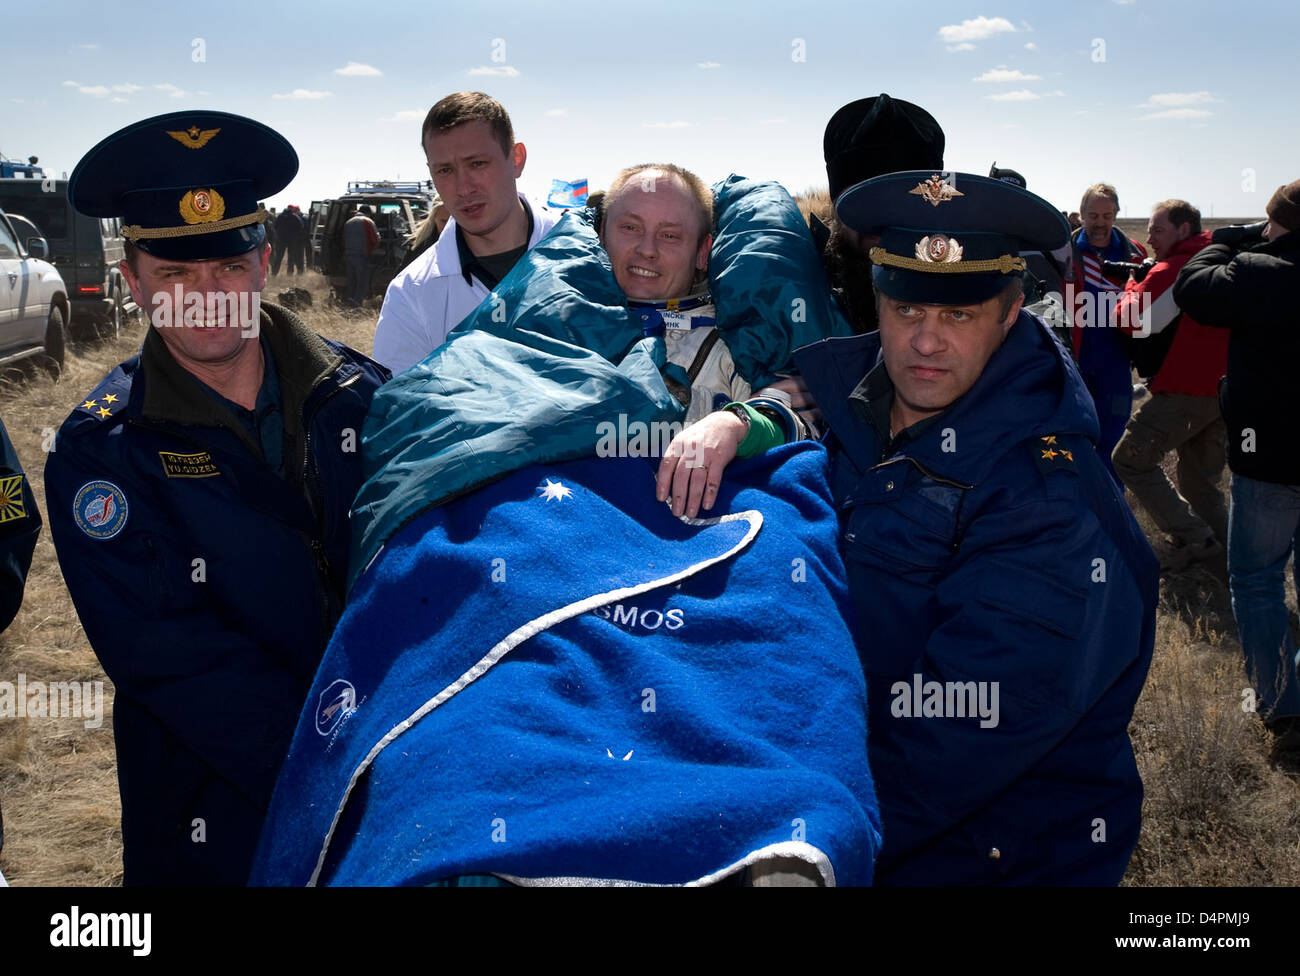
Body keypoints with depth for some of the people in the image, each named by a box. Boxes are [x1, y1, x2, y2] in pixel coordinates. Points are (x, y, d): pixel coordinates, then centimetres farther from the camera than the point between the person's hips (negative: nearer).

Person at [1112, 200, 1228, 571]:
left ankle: (1193, 538, -5)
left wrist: (1132, 286, 1)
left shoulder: (1172, 270, -12)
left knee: (1130, 459, -1)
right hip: (1225, 387, 9)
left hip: (1186, 390, -9)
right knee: (1202, 482, 18)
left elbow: (1133, 321, -17)